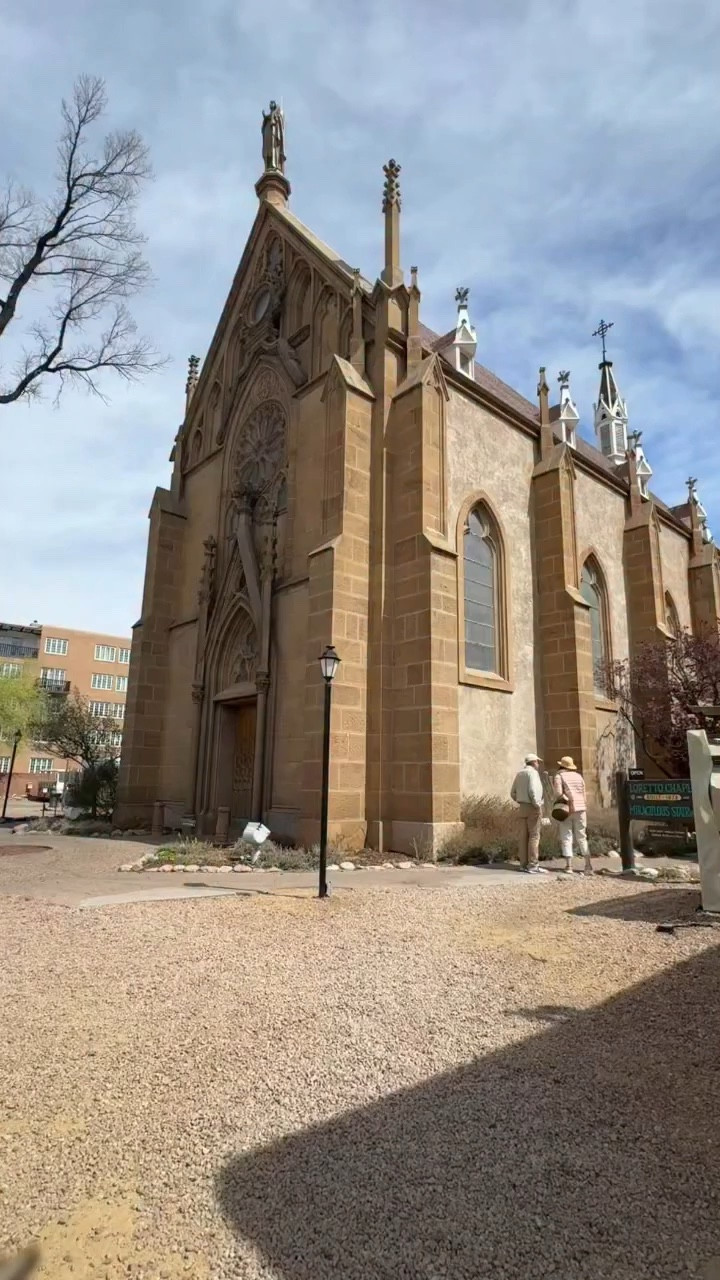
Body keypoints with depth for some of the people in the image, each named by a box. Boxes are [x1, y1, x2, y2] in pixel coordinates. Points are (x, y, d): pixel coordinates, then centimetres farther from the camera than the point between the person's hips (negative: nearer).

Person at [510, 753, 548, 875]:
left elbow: (513, 792, 15)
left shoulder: (520, 774, 14)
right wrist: (537, 805, -18)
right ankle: (533, 866, -8)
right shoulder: (532, 773, -12)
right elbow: (532, 790, -24)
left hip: (523, 808, 8)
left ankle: (525, 864, 8)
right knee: (534, 836, -6)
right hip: (532, 808, -8)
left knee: (524, 836, 7)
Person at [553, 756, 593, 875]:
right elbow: (584, 795, 12)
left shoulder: (559, 776, -1)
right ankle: (588, 865, 7)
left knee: (566, 837, 1)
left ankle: (569, 866, -2)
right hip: (580, 808, 4)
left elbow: (558, 793, -16)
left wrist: (568, 800, -6)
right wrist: (584, 809, 16)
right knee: (582, 837, 11)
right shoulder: (578, 776, 13)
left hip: (566, 810, -4)